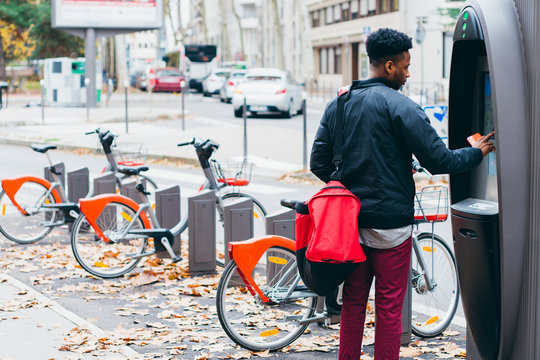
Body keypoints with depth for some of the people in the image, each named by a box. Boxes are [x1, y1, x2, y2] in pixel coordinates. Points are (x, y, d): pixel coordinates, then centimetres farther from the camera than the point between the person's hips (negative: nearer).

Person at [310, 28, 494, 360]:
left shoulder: (338, 104, 6)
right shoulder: (400, 106, -13)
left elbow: (319, 163, 7)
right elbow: (438, 161, -13)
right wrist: (477, 153, 4)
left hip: (350, 221, 6)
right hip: (390, 224, -6)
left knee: (353, 302, 15)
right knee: (389, 307, 4)